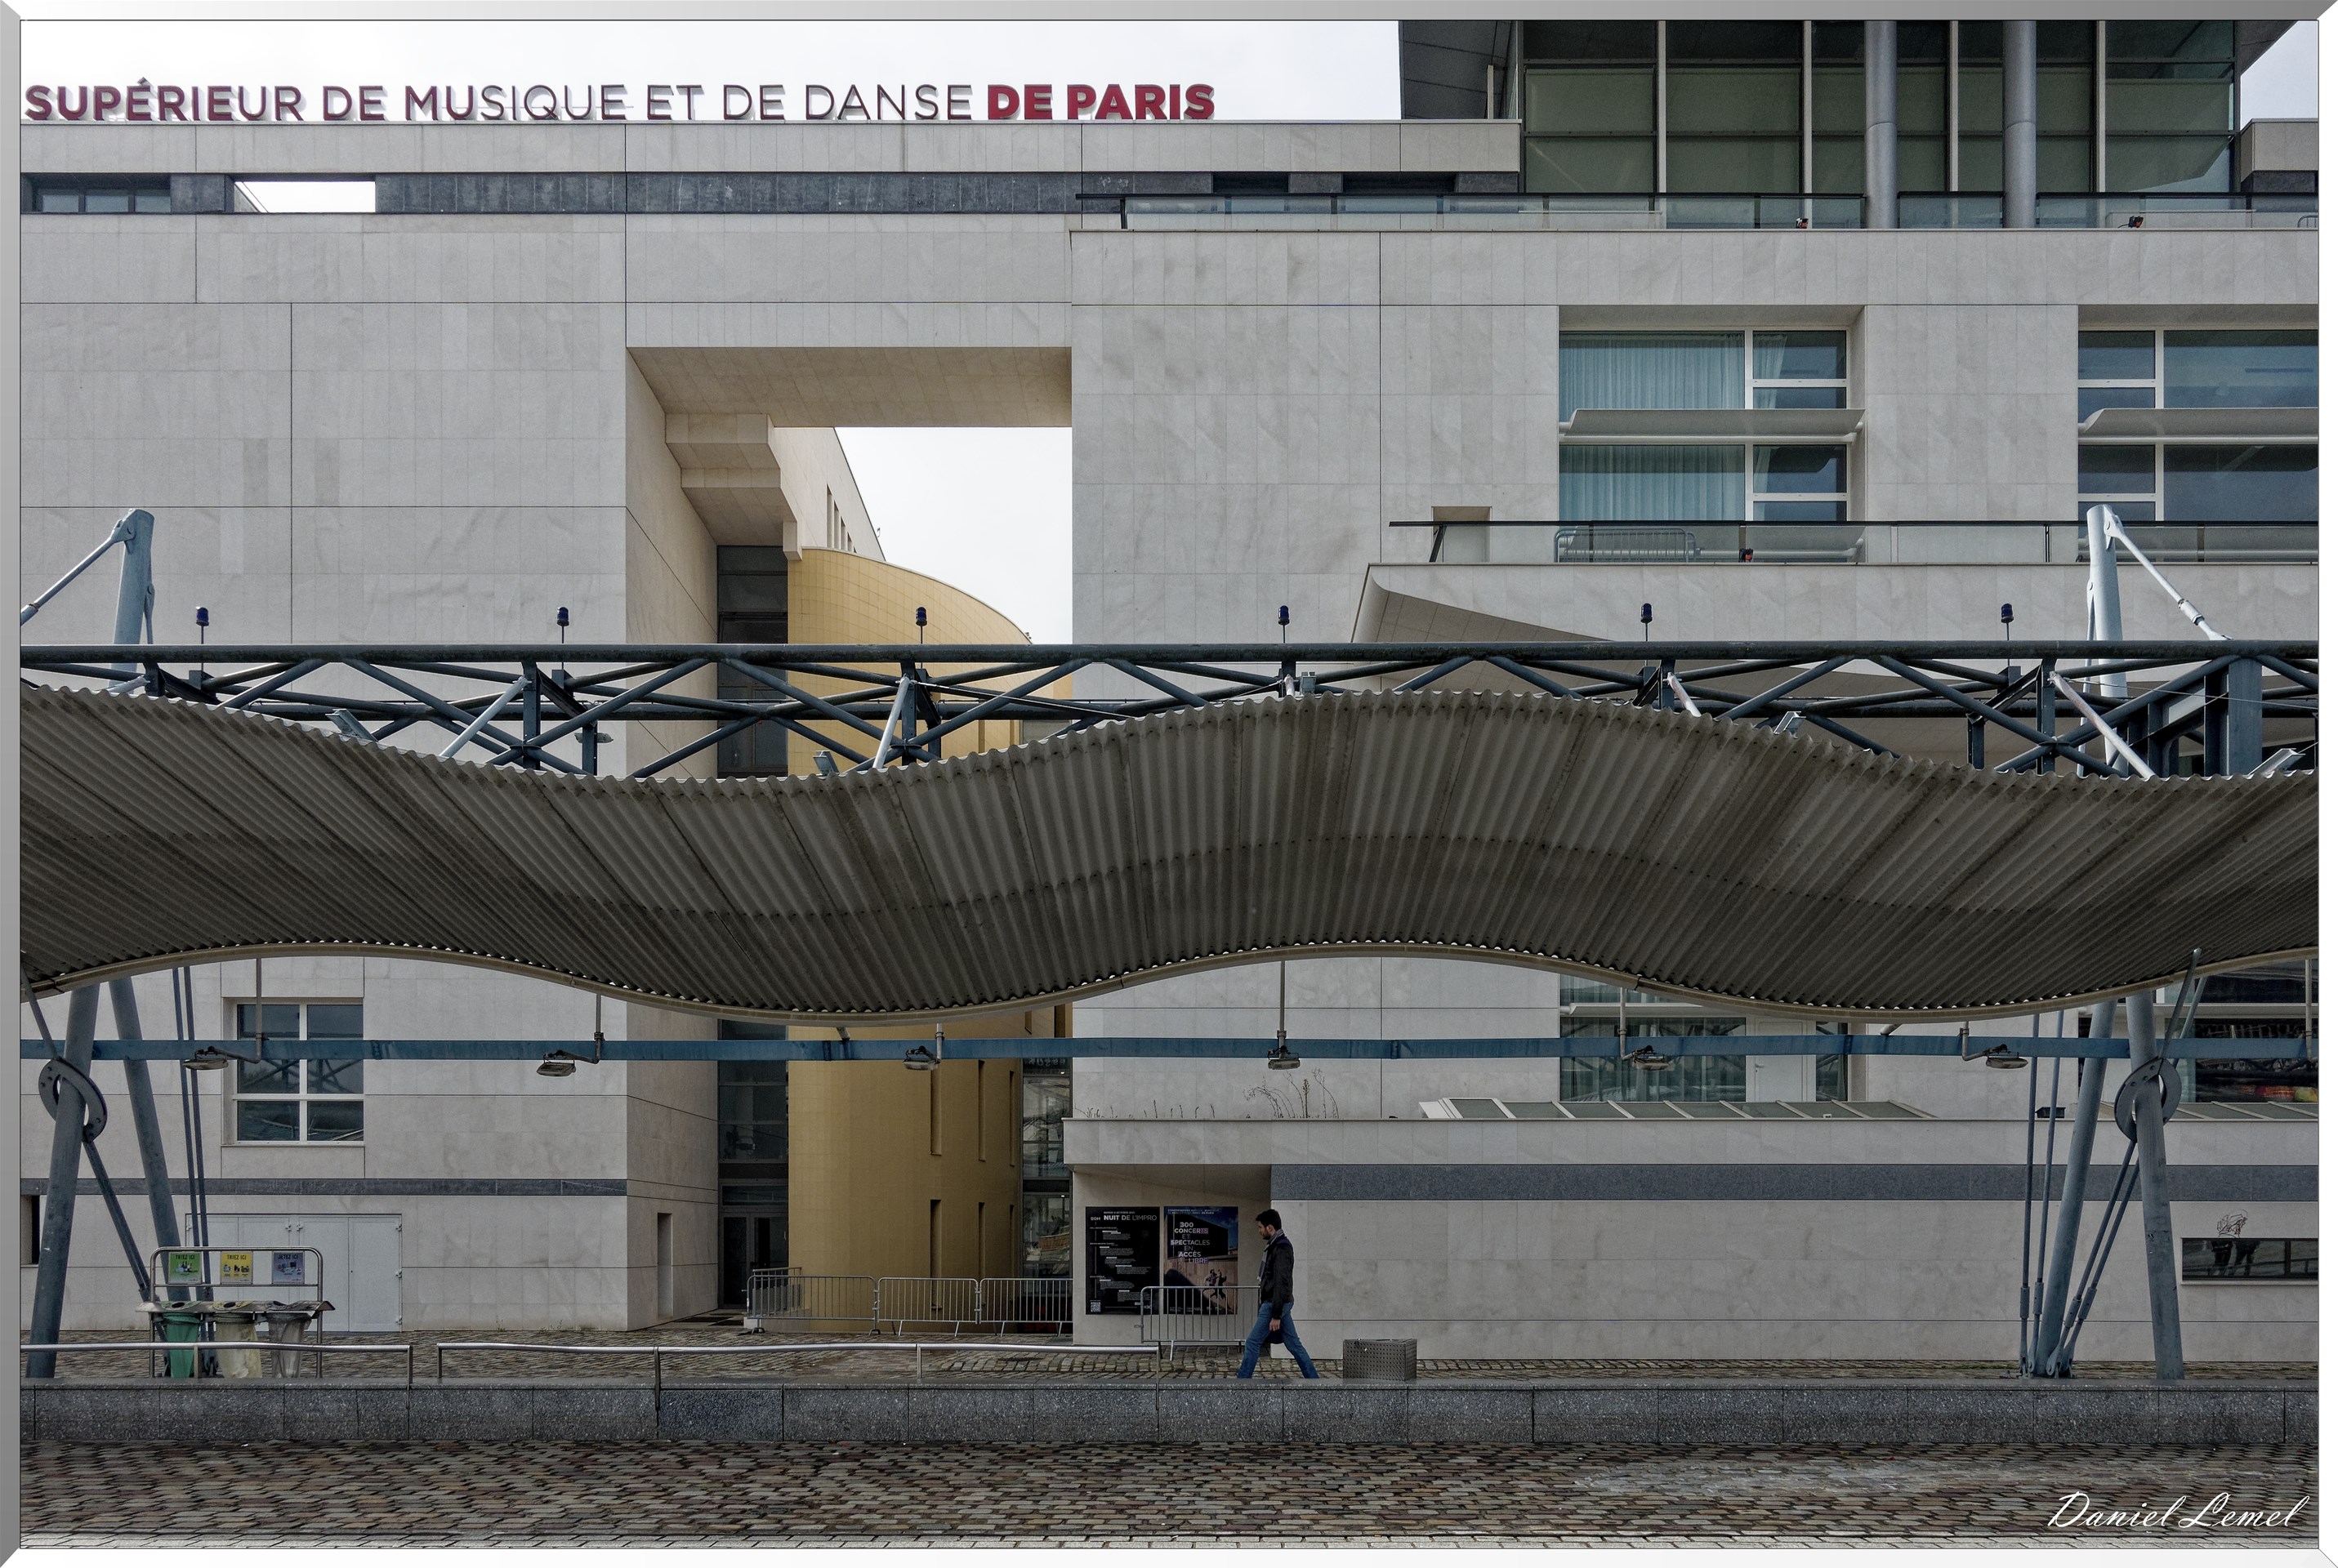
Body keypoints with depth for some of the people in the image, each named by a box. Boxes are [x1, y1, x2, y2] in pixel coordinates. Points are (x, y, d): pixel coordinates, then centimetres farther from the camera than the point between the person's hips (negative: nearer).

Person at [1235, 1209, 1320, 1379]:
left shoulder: (1281, 1249, -19)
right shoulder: (1277, 1246, 14)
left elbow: (1281, 1283, -23)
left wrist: (1275, 1315, -23)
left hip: (1274, 1305, -10)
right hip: (1277, 1305, 10)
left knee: (1252, 1343, -4)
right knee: (1293, 1344, 10)